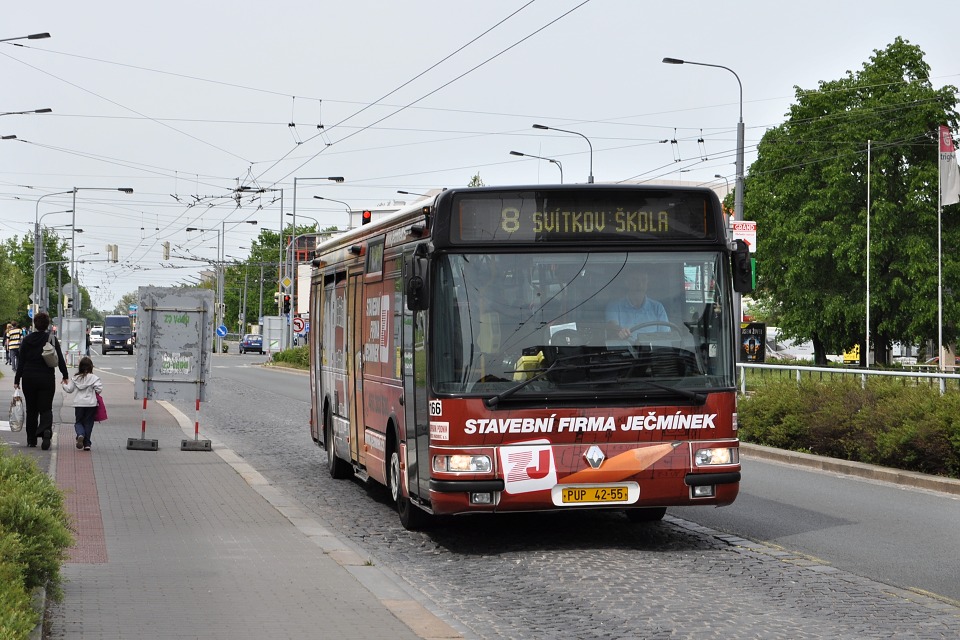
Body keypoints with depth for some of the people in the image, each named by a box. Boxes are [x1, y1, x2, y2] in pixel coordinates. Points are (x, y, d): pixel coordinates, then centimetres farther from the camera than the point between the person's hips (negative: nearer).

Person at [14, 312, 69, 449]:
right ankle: (46, 430, -26)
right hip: (47, 379, -2)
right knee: (46, 408, 2)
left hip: (28, 379, 2)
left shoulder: (27, 340, 1)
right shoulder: (52, 339, -5)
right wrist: (65, 376, 7)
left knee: (31, 409, 12)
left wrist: (17, 380, 4)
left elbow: (21, 362, 1)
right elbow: (60, 360, -4)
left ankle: (31, 439, 14)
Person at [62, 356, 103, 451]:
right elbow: (99, 389, -13)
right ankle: (86, 443, 3)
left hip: (79, 404, 2)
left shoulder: (75, 378, 4)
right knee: (88, 423, 6)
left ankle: (80, 435, -20)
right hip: (91, 404, -2)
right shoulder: (94, 377, -5)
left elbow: (69, 389, 7)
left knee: (79, 422, 12)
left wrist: (65, 384, 28)